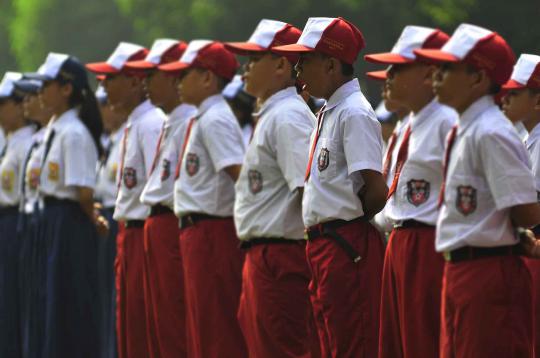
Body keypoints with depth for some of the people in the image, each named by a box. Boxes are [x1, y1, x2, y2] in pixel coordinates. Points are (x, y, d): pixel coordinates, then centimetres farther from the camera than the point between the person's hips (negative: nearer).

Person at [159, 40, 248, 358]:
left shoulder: (215, 120, -13)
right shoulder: (202, 118, 17)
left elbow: (241, 174, -22)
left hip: (211, 232, -10)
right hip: (198, 232, 10)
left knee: (217, 329, -7)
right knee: (201, 327, 15)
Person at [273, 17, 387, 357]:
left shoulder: (354, 114, -13)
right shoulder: (330, 112, 16)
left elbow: (376, 190, -19)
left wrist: (351, 222, -4)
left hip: (347, 247, -10)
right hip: (323, 245, 10)